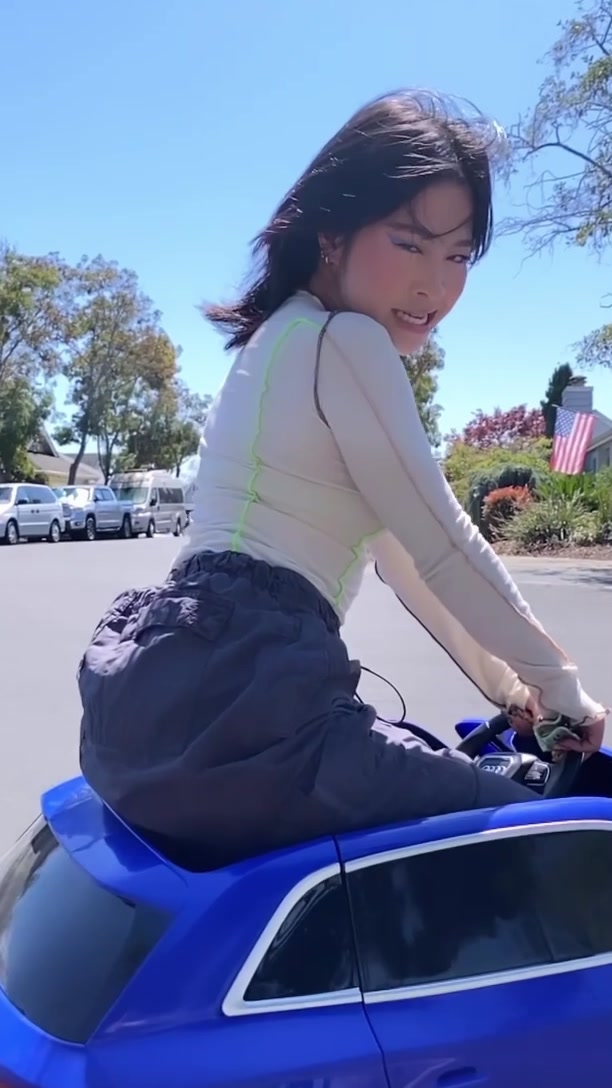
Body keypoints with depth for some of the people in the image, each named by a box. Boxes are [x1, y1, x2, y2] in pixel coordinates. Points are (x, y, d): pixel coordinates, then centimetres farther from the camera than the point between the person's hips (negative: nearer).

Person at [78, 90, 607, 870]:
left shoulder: (292, 337, 20)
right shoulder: (344, 342, -10)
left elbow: (399, 552, 21)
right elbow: (442, 548, -10)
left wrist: (505, 684, 24)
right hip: (231, 703, -10)